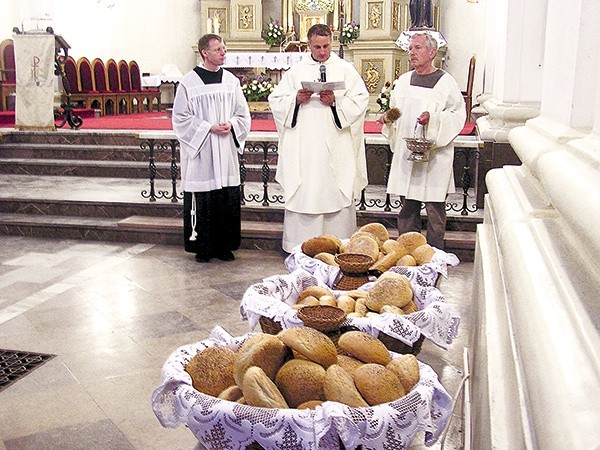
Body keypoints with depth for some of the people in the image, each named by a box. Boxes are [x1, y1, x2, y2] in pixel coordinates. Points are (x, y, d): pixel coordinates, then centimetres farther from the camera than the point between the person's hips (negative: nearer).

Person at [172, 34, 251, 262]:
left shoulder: (231, 80, 9)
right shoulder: (189, 82, -4)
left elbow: (243, 114, 12)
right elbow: (181, 118, -4)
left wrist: (231, 124, -9)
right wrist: (209, 128, -13)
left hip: (226, 151, 4)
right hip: (200, 152, -4)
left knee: (228, 199, 5)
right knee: (202, 201, 0)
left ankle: (224, 246, 17)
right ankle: (202, 247, 13)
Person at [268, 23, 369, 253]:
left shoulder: (346, 69, 8)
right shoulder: (296, 71, 12)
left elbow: (360, 101, 1)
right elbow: (276, 100, 10)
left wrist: (336, 102, -13)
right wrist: (296, 100, -8)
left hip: (336, 146, -1)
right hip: (302, 145, 1)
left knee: (337, 195, -1)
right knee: (302, 194, 0)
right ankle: (300, 249, 8)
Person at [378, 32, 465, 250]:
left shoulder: (445, 82, -4)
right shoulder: (403, 80, 12)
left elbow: (458, 114, -6)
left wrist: (433, 118, -20)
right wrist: (388, 116, 1)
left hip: (435, 155, -5)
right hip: (406, 153, 5)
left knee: (434, 207, 1)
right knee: (408, 206, 10)